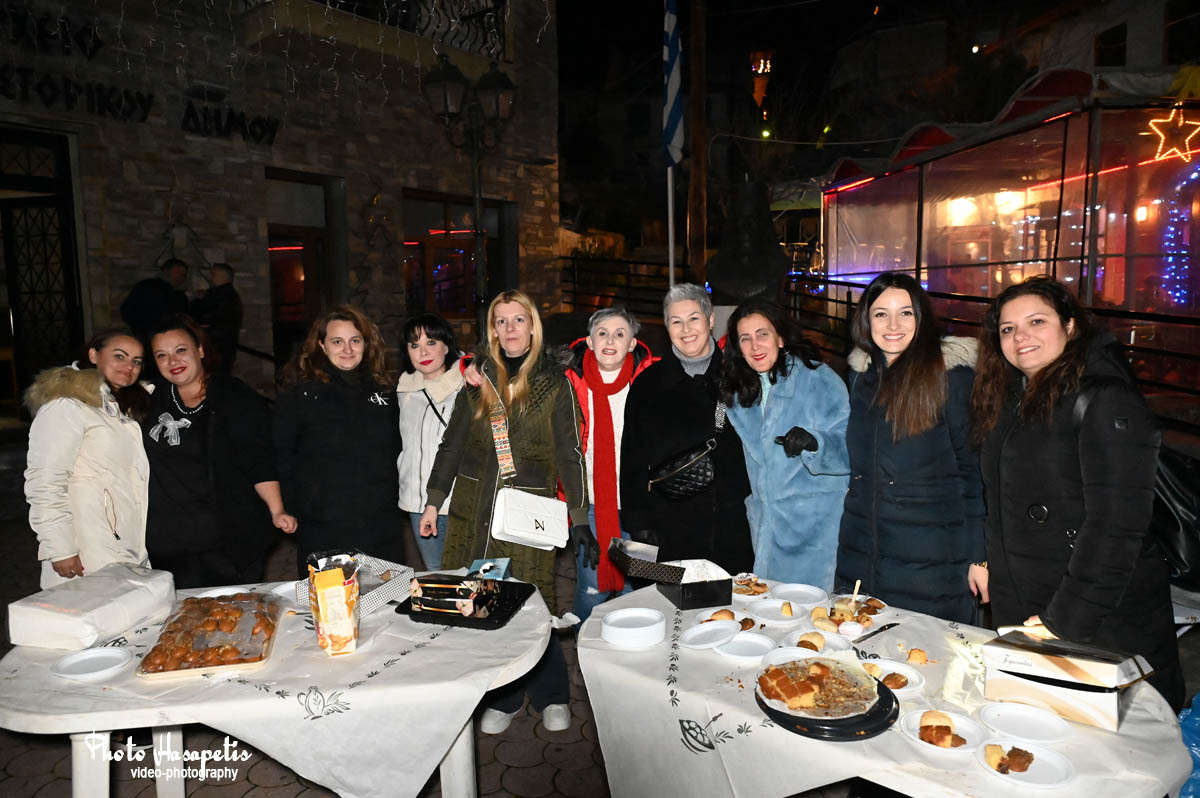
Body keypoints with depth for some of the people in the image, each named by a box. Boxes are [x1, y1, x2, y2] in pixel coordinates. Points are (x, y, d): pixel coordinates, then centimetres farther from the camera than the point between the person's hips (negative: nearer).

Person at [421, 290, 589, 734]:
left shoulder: (554, 381, 1)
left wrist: (578, 514, -5)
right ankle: (502, 698, 23)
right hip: (474, 503, 3)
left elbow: (569, 451, 0)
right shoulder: (478, 377, 8)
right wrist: (433, 501, 9)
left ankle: (550, 697, 21)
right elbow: (452, 442, 13)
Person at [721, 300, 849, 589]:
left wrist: (814, 442, -32)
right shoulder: (741, 391, 8)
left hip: (815, 530, -5)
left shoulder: (819, 379, -11)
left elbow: (850, 449, -16)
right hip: (766, 529, 6)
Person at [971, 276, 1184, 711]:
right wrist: (989, 561, 6)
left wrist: (1065, 620, -21)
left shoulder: (1106, 400, -15)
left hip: (1105, 626, -7)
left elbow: (1116, 526, -21)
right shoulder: (1010, 400, 9)